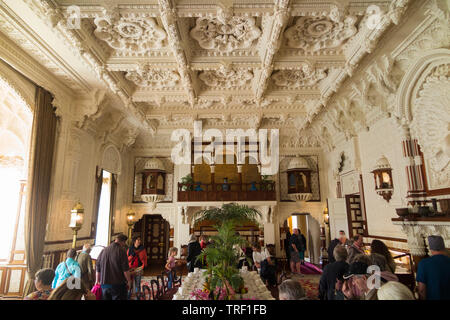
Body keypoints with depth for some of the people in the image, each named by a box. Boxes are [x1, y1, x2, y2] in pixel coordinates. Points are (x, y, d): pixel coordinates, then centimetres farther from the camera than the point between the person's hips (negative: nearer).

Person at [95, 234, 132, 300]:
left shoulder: (103, 250, 7)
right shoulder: (121, 251, -10)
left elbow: (98, 269, 12)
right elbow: (125, 270, -12)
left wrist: (97, 281, 23)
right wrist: (129, 281, 0)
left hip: (104, 284, 6)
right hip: (118, 284, -6)